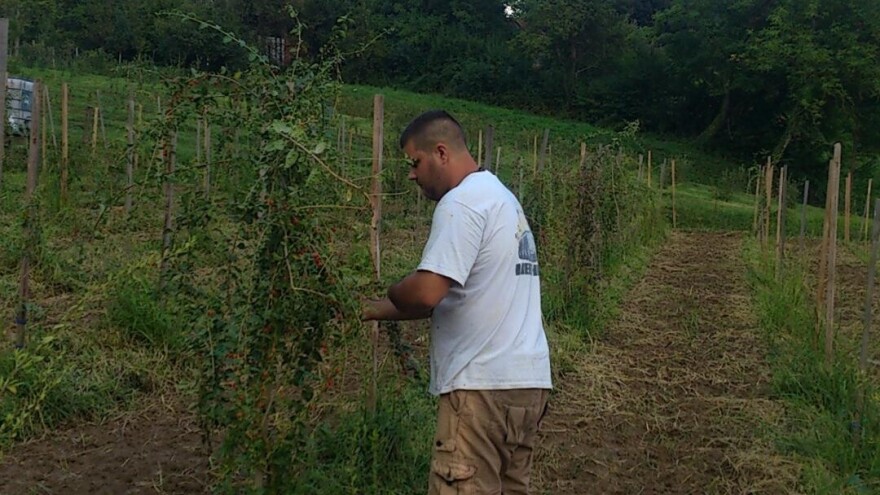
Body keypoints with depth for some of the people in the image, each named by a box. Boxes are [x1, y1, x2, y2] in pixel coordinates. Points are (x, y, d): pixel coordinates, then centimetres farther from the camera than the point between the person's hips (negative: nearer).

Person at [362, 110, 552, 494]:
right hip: (526, 379, 10)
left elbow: (427, 293, -22)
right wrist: (378, 311, 21)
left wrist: (390, 296, 0)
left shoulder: (462, 202, -12)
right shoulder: (501, 197, 19)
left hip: (484, 384, -10)